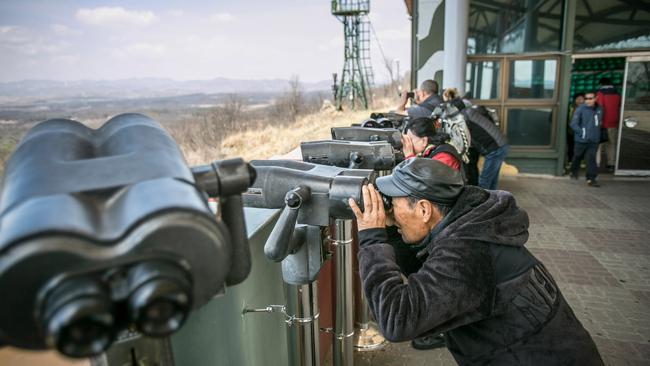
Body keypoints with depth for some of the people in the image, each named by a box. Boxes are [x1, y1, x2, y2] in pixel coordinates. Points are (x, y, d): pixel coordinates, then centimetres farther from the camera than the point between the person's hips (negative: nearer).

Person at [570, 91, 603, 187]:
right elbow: (573, 124, -13)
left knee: (591, 158, -4)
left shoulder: (599, 110, 6)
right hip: (581, 140, -3)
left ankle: (591, 178, -2)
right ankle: (574, 172, 37)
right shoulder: (580, 109, -9)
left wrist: (596, 134, 11)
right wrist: (582, 133, -17)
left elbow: (599, 122, 21)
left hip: (594, 140, 3)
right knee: (577, 157, 15)